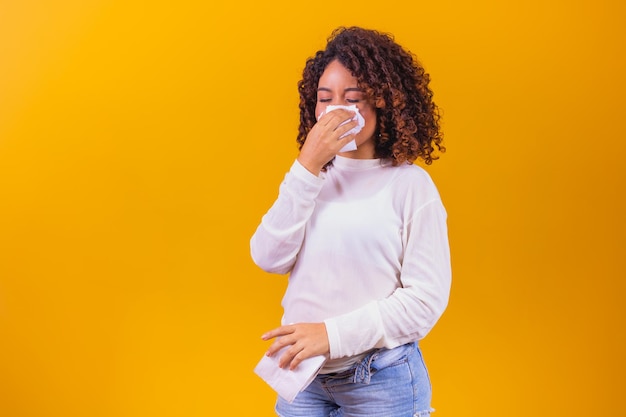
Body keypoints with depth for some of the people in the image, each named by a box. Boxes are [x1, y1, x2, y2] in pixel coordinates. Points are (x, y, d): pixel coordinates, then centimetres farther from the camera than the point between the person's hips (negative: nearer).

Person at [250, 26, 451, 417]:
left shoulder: (410, 184, -10)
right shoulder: (310, 178, 4)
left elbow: (427, 299, -13)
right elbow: (269, 258, -7)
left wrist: (334, 333, -19)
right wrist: (307, 169, -15)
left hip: (379, 379, -3)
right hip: (302, 372, 4)